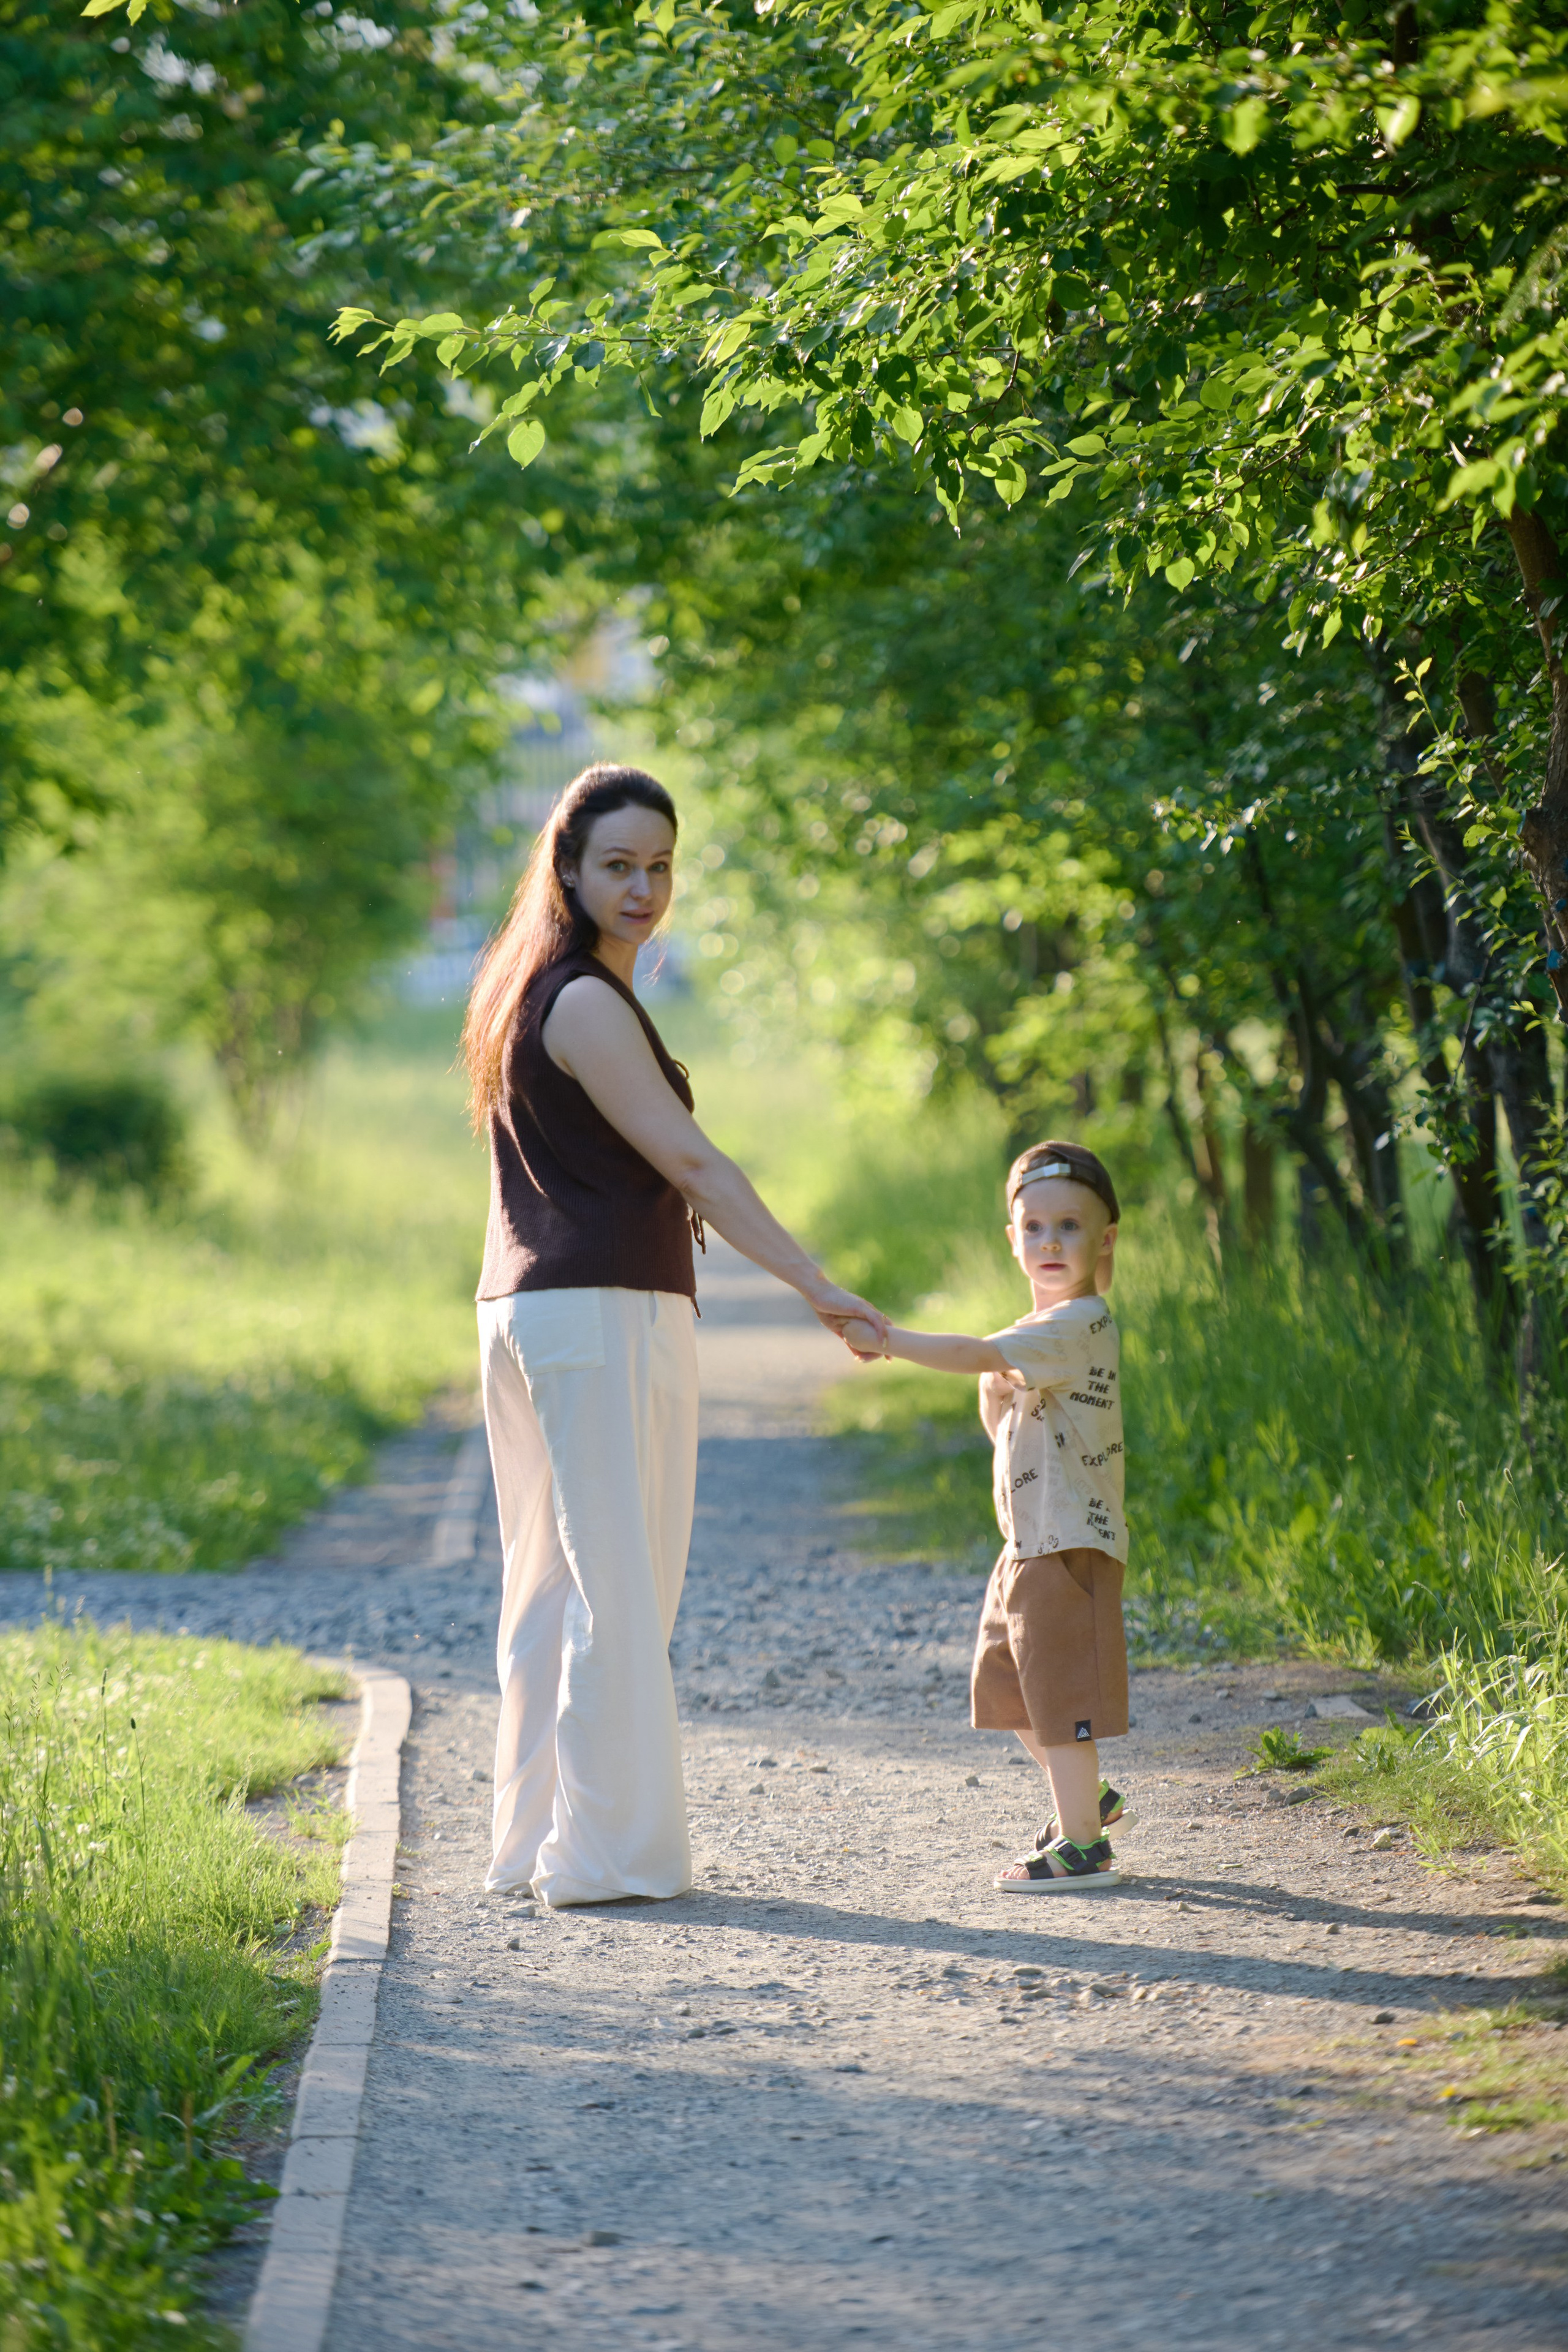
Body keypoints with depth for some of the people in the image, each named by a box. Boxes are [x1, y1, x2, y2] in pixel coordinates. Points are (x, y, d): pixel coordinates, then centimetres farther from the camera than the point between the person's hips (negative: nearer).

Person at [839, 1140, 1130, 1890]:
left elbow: (978, 1354, -27)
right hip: (1030, 1543, 10)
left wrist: (885, 1339, -23)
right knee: (1010, 1684, 19)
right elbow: (1008, 1429, 20)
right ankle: (1086, 1799, 34)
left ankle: (1081, 1844, 2)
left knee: (1059, 1688, -6)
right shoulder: (1048, 1333, 14)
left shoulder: (1078, 1324, -18)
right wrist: (995, 1397, -1)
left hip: (1069, 1544, -10)